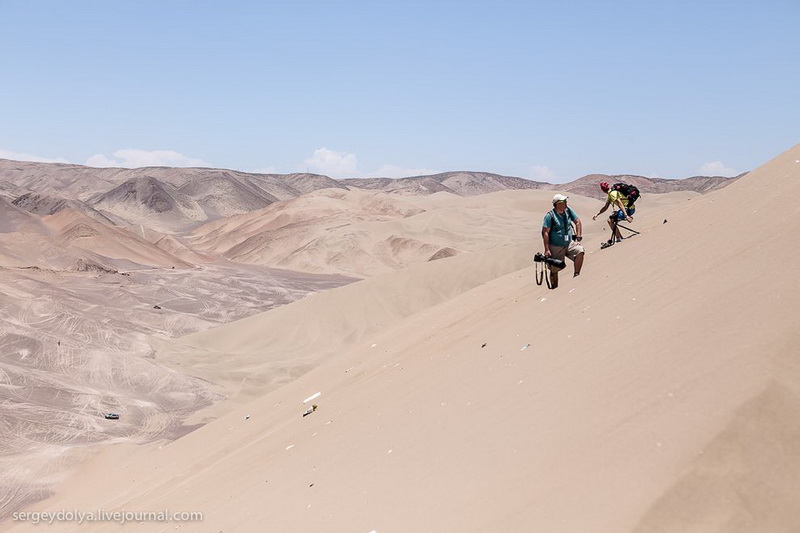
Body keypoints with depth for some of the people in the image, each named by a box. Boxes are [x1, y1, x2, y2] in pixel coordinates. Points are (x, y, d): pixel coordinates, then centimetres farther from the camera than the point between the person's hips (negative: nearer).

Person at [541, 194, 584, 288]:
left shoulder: (568, 210, -2)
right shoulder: (550, 215, -16)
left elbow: (577, 222, 9)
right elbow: (545, 232, -15)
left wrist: (578, 237, -2)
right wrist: (547, 249, -18)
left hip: (569, 244, 4)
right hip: (556, 247, -4)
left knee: (580, 251, -24)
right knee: (554, 270, 3)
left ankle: (576, 275, -12)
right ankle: (554, 288, 22)